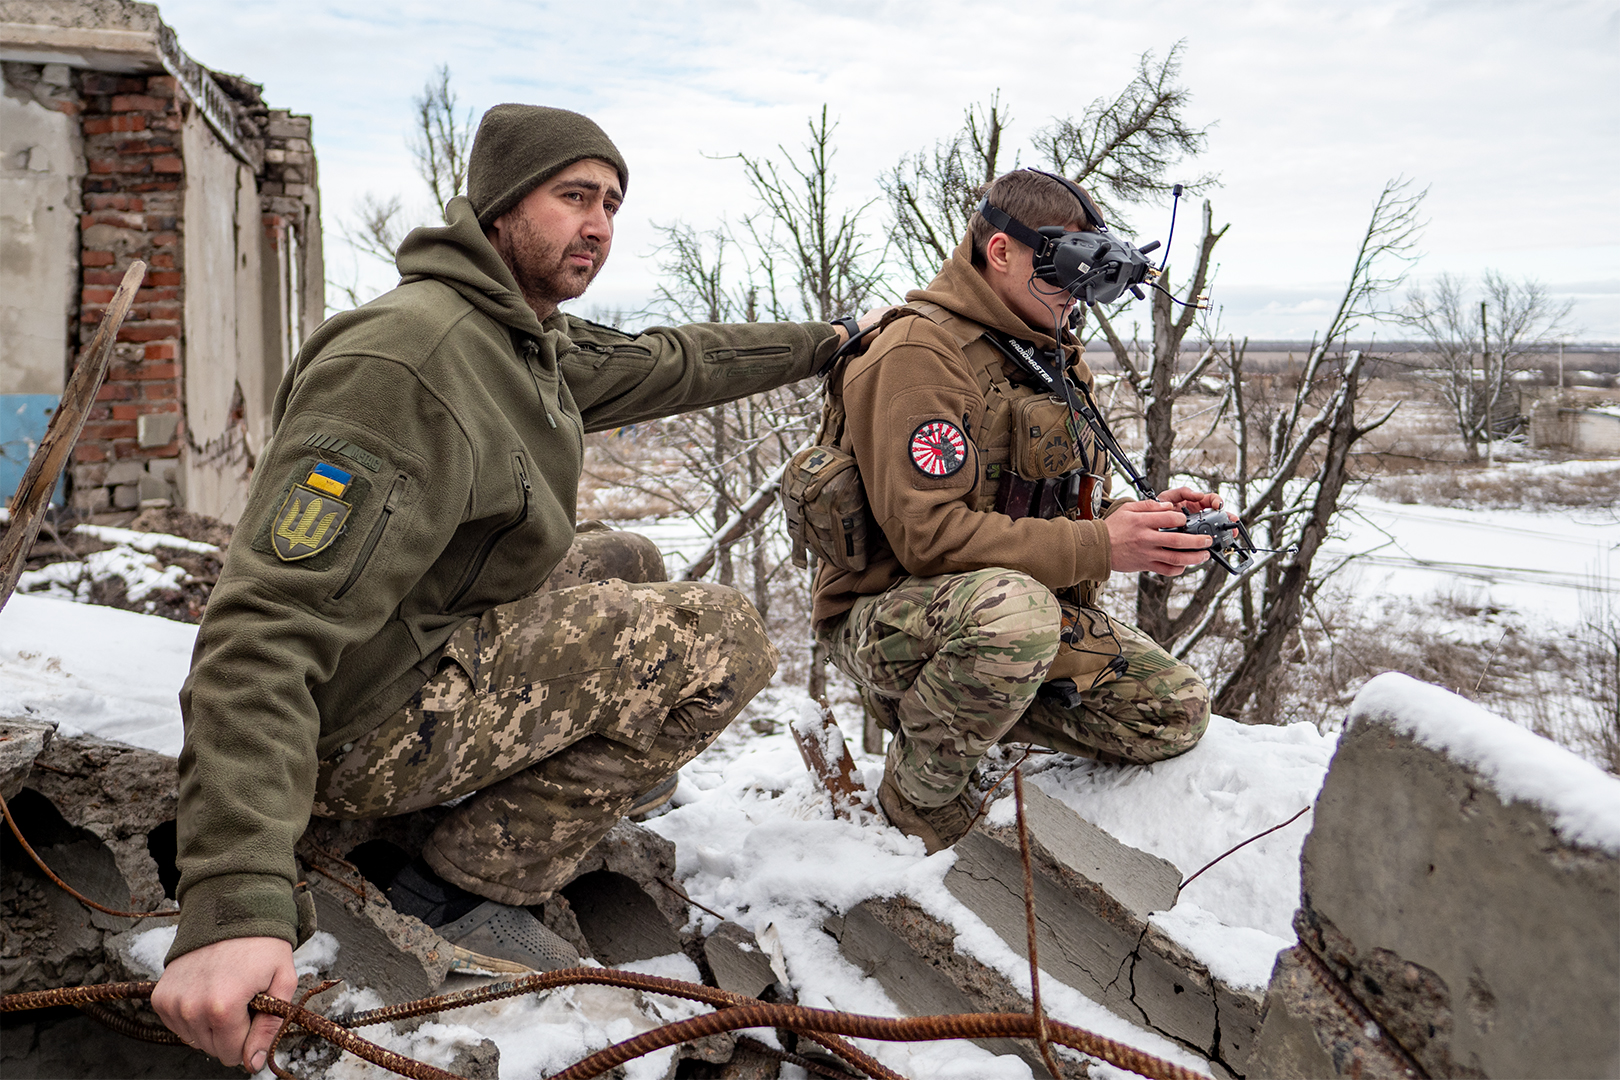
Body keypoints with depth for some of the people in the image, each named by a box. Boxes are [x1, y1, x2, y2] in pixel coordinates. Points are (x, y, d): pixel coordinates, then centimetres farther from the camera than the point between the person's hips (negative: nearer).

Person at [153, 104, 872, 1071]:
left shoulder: (534, 339, 3)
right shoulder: (405, 359, -27)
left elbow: (672, 363, 22)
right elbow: (268, 629, -35)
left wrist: (824, 342, 32)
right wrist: (235, 906, -43)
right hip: (362, 723, -9)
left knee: (628, 565, 23)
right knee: (723, 641, -13)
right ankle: (472, 879, -6)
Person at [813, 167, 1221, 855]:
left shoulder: (1049, 359, 12)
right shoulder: (919, 353, -17)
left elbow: (1057, 509, 15)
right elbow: (929, 534, -27)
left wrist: (1138, 520, -7)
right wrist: (1098, 548, -27)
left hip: (1014, 606, 8)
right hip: (883, 615, -8)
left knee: (1176, 713, -4)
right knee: (1015, 607, -40)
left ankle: (945, 705, 10)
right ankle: (918, 795, -12)